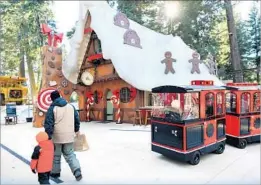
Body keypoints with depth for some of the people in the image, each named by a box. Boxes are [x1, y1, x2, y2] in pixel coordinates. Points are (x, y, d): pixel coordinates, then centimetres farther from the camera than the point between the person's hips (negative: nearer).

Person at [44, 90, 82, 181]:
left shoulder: (52, 108, -8)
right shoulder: (71, 106, 5)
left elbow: (48, 123, -14)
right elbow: (77, 119, 11)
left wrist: (48, 136, -10)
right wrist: (76, 130, 25)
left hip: (57, 136, -3)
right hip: (69, 136, 3)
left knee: (56, 155, 18)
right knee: (70, 154, 14)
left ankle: (55, 172, 34)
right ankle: (77, 171, 0)